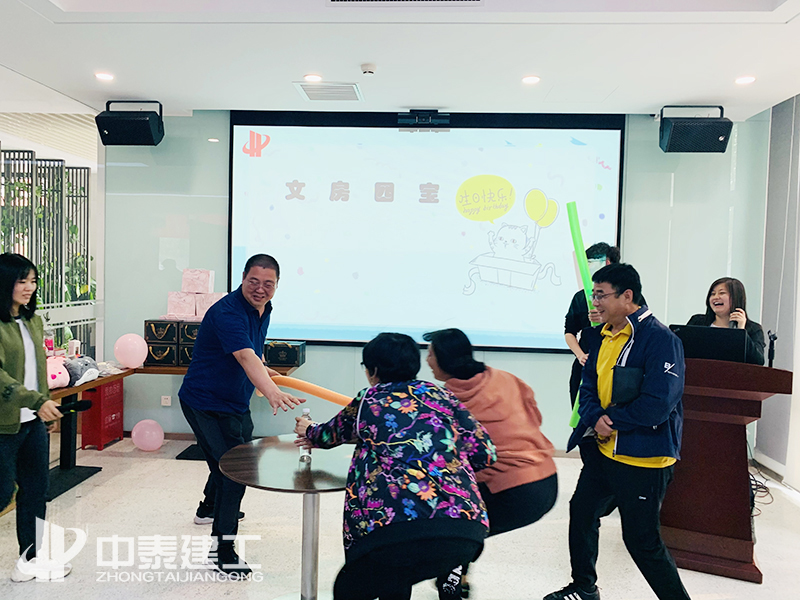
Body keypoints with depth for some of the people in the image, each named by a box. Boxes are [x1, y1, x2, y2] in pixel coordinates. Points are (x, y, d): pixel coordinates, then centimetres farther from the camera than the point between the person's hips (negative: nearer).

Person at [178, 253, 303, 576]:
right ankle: (223, 549, 1)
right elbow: (246, 357, -46)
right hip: (205, 401, -9)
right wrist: (271, 391, -58)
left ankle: (212, 507, 45)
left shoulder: (263, 308, 1)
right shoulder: (228, 312, -29)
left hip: (236, 403, 9)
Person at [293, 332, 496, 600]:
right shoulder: (440, 395, 19)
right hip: (466, 533, 4)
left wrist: (309, 432, 58)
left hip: (397, 526, -4)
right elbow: (485, 452, 15)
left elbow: (331, 434, 35)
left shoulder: (368, 400, 16)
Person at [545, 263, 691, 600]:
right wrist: (595, 418, -11)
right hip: (603, 450, 9)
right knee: (581, 512, 20)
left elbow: (658, 404, -26)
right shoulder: (606, 337, 9)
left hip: (643, 459, -9)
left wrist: (611, 420, -14)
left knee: (642, 541, -1)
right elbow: (589, 386, 10)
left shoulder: (660, 339, -19)